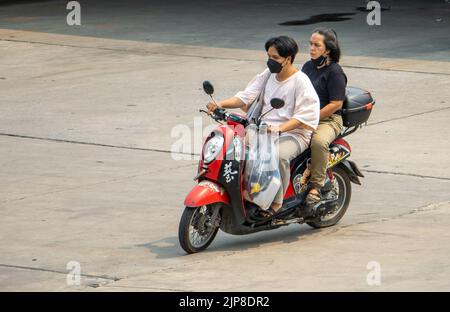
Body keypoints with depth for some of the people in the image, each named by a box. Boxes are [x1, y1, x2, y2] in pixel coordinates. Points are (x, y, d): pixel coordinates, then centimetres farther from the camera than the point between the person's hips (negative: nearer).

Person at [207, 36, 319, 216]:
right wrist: (221, 104, -12)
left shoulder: (301, 81, -9)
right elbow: (246, 97, 6)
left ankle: (277, 201, -23)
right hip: (265, 130, 7)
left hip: (293, 133, -7)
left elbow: (305, 115, -18)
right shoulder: (268, 75, 12)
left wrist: (280, 128, -31)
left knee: (279, 155, -37)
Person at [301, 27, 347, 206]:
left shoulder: (334, 71, -8)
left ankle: (316, 186, -28)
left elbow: (336, 104, -14)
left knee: (318, 141, -40)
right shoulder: (308, 67, 16)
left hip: (328, 119, -7)